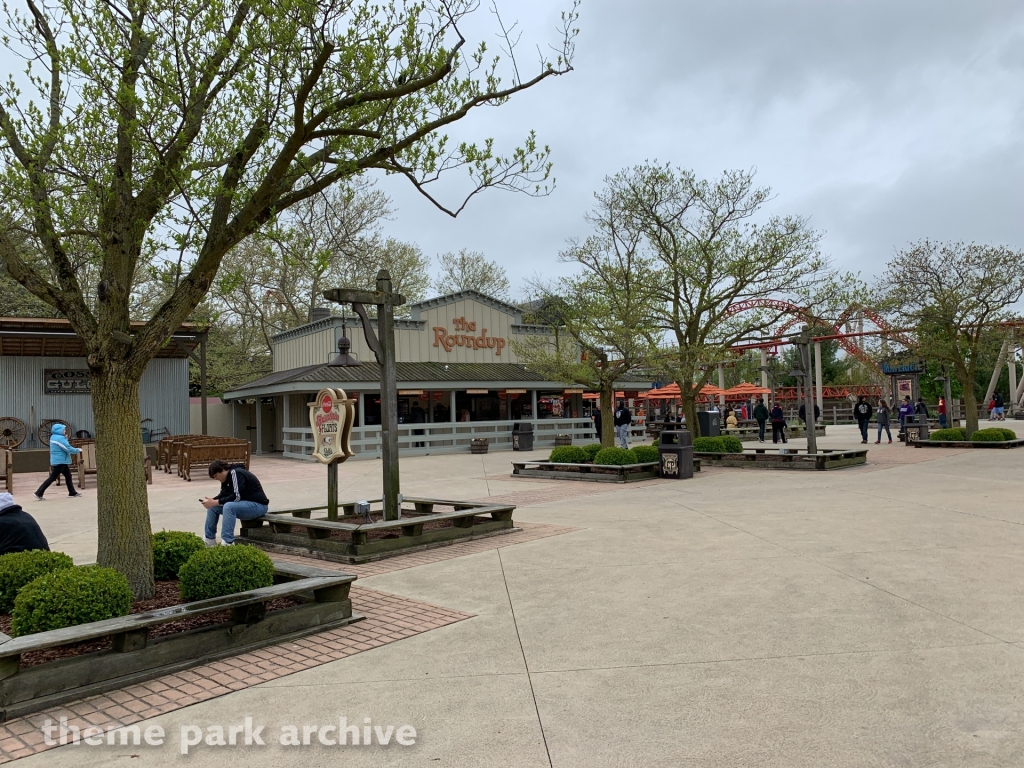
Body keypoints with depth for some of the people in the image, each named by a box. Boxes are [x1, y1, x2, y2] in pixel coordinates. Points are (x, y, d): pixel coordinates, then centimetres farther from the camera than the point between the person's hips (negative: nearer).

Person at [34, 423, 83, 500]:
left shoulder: (54, 437, 11)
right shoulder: (60, 438, -19)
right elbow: (69, 449, -20)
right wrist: (78, 450, -5)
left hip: (61, 461, 10)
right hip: (60, 461, -10)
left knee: (68, 476, 13)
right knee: (52, 477, -6)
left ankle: (73, 493, 17)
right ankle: (39, 493, -3)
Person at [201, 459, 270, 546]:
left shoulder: (236, 473, -20)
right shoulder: (228, 476, 8)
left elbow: (236, 497, -26)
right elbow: (224, 494, 12)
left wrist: (216, 502, -23)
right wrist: (212, 501, -8)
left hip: (258, 505, -10)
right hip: (243, 504, 10)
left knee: (228, 506, -34)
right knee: (213, 507, 4)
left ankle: (228, 543, -32)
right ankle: (209, 540, 9)